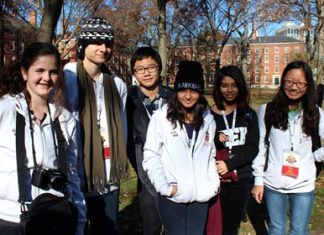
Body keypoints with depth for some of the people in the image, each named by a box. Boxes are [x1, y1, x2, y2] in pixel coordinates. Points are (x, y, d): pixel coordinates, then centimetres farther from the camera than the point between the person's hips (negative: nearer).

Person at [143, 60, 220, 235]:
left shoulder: (208, 119, 8)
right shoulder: (161, 117, -9)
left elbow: (210, 155, 14)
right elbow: (151, 157, -8)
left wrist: (213, 184, 4)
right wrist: (165, 187, -14)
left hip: (200, 197, 4)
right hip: (172, 197, -4)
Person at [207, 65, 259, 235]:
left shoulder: (249, 115, 4)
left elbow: (252, 148, -3)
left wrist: (229, 164, -17)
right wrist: (215, 140, -20)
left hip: (241, 180, 2)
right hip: (214, 180, -2)